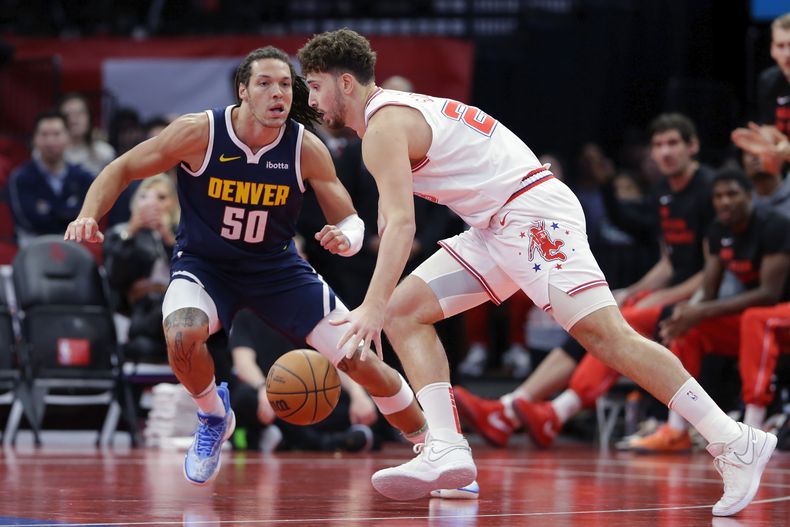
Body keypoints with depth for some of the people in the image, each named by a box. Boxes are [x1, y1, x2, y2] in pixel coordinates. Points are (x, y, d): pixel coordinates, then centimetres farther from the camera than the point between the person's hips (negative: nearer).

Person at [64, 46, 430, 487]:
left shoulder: (306, 149, -16)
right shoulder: (199, 133, -21)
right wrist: (88, 217, -26)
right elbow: (122, 170, -9)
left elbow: (350, 219, -8)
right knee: (181, 335, -35)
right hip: (203, 264, -2)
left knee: (362, 361, -5)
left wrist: (345, 237, -33)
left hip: (278, 268, 2)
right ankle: (214, 417, -1)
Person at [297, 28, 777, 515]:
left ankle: (735, 443, -19)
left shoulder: (384, 126, -10)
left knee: (604, 334, -18)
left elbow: (402, 224, -24)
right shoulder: (396, 111, 21)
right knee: (404, 311, 4)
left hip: (534, 211, -10)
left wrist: (373, 306, -31)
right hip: (497, 227, 10)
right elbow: (392, 222, 28)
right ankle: (447, 451, -8)